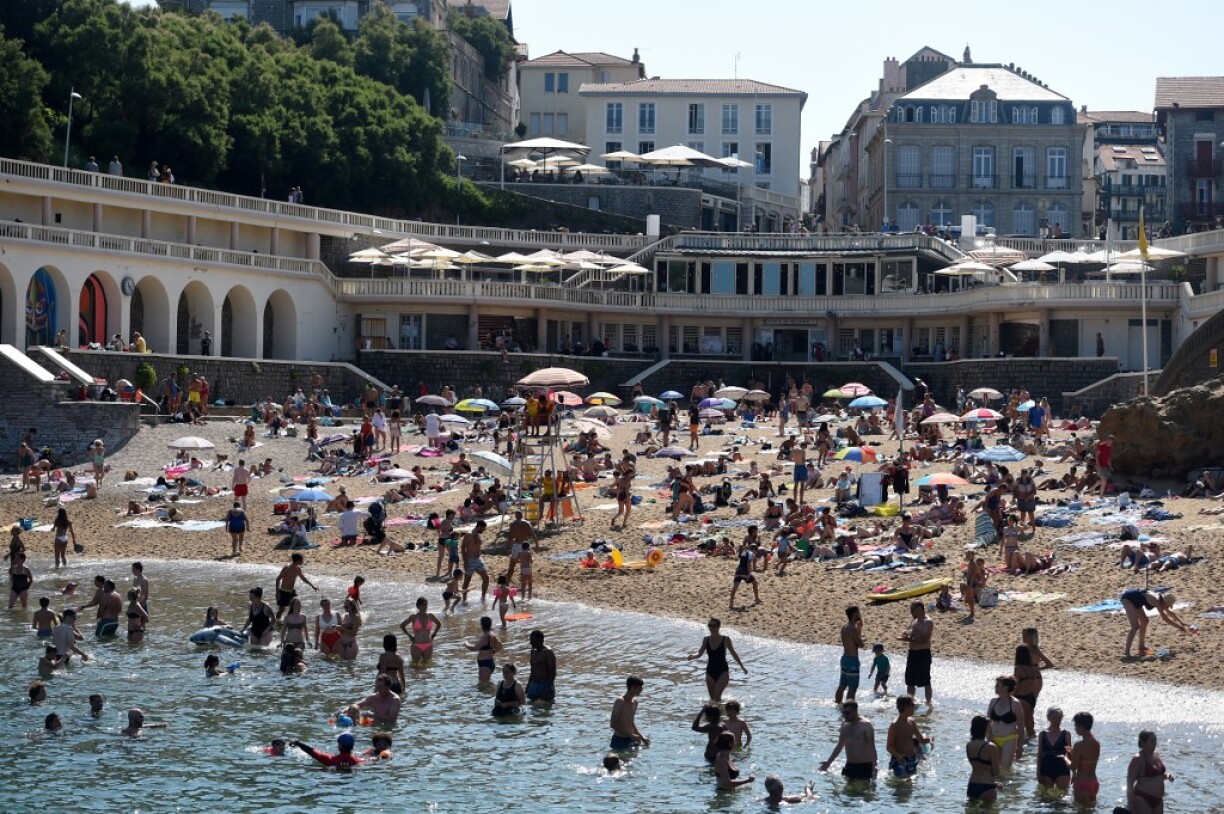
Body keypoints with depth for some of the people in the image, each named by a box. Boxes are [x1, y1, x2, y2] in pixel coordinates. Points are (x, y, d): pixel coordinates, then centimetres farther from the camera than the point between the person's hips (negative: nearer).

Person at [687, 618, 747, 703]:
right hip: (710, 671, 4)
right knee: (712, 698, 11)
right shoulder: (706, 640, 1)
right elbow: (700, 653, -8)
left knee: (717, 695, -23)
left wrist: (742, 666, 16)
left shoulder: (725, 640, -7)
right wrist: (692, 656, -32)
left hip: (722, 671, -4)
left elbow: (733, 653, 7)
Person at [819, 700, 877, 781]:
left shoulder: (865, 725, -10)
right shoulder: (845, 725, 8)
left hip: (864, 767, -6)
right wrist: (828, 762, 17)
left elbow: (872, 748, -13)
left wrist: (874, 767, -22)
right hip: (849, 766, 6)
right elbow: (840, 746, 19)